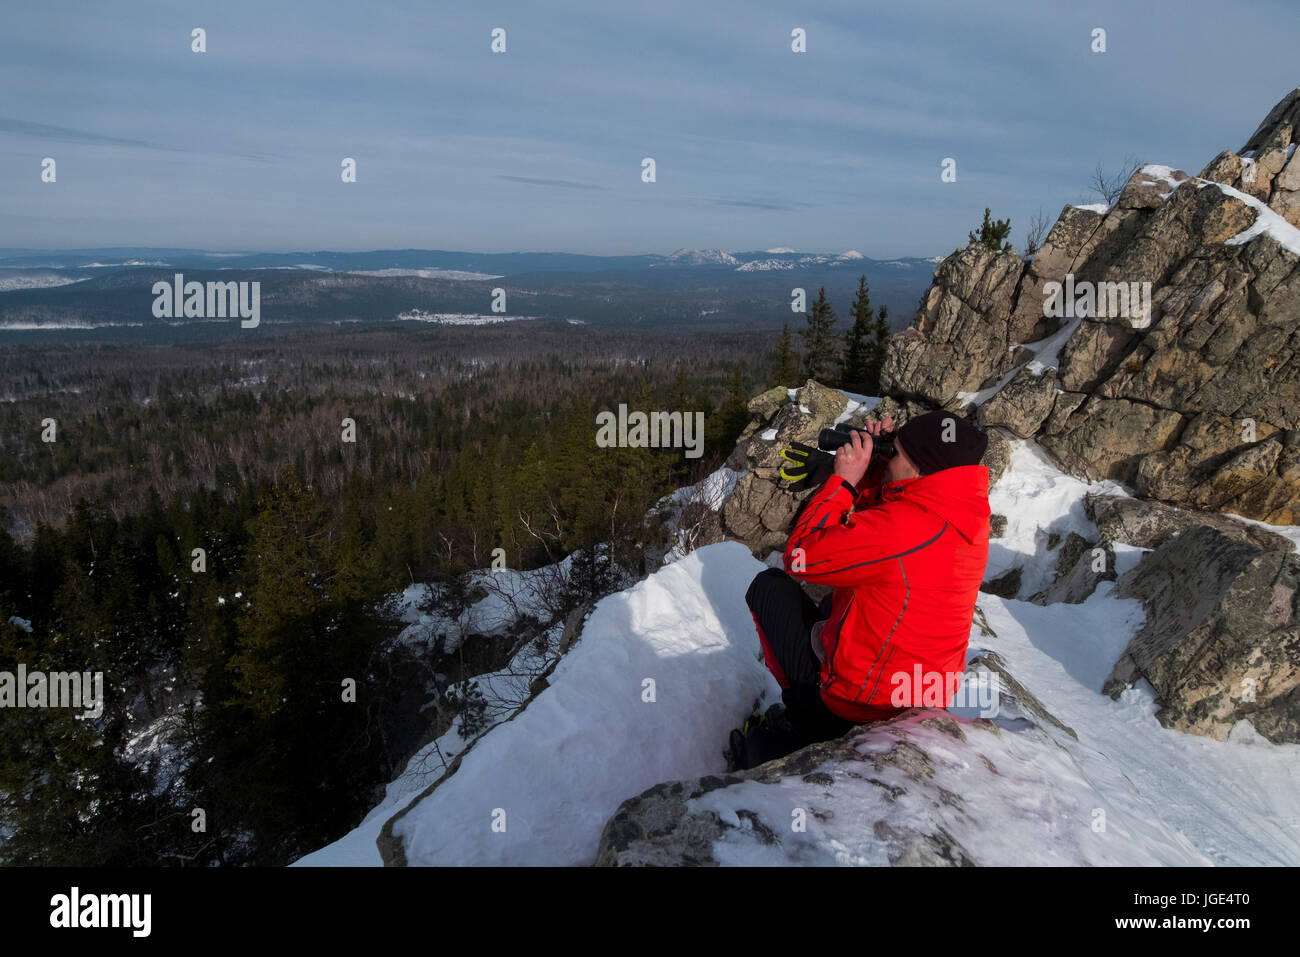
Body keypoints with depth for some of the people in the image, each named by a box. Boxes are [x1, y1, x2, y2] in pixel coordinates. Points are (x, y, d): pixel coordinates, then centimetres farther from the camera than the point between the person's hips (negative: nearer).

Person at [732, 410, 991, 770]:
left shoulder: (902, 528, -32)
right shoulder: (968, 516, -5)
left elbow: (798, 557, -21)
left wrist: (843, 480, -16)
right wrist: (874, 465, -2)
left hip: (860, 700, -8)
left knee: (769, 584, 10)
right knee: (837, 599, 32)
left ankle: (801, 711, 18)